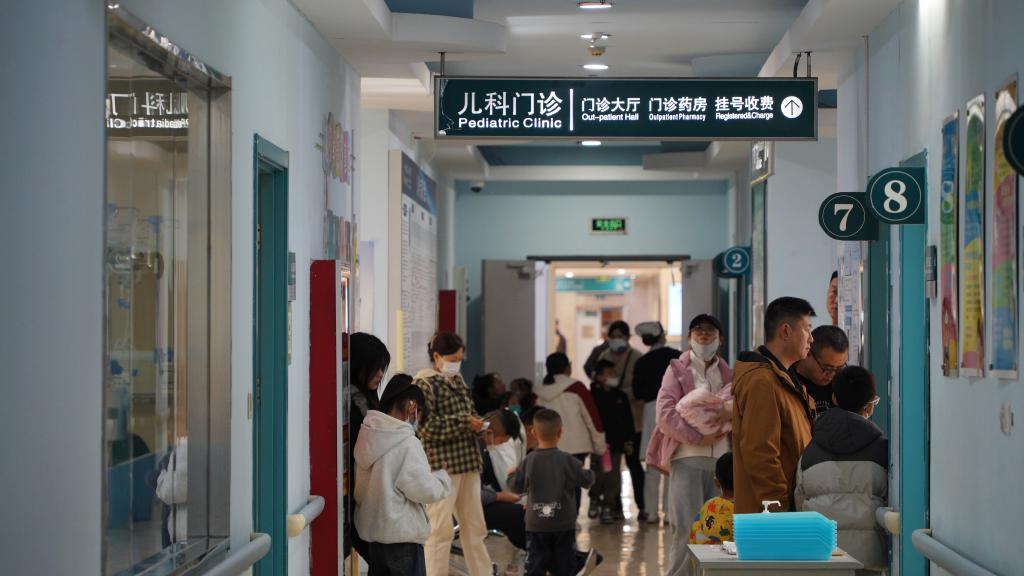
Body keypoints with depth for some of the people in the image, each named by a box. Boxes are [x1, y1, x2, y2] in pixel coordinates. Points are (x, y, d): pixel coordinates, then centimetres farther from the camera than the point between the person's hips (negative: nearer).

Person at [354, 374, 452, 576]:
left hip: (372, 528, 8)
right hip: (402, 534, -8)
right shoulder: (407, 444, -19)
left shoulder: (367, 436, 3)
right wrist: (443, 478, 2)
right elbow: (424, 489, -18)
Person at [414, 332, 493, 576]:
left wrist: (476, 424, 3)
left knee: (475, 527, 12)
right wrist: (464, 423, -18)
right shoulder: (425, 384, -8)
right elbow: (426, 426, -17)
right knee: (440, 529, -4)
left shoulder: (458, 381, 15)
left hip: (467, 463, 8)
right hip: (441, 465, -8)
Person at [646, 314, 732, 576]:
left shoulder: (728, 375, 18)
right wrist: (698, 437, -12)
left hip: (721, 459, 4)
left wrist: (731, 414, -10)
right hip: (688, 458, -4)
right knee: (687, 528, -10)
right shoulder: (677, 370, 8)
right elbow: (665, 415, -3)